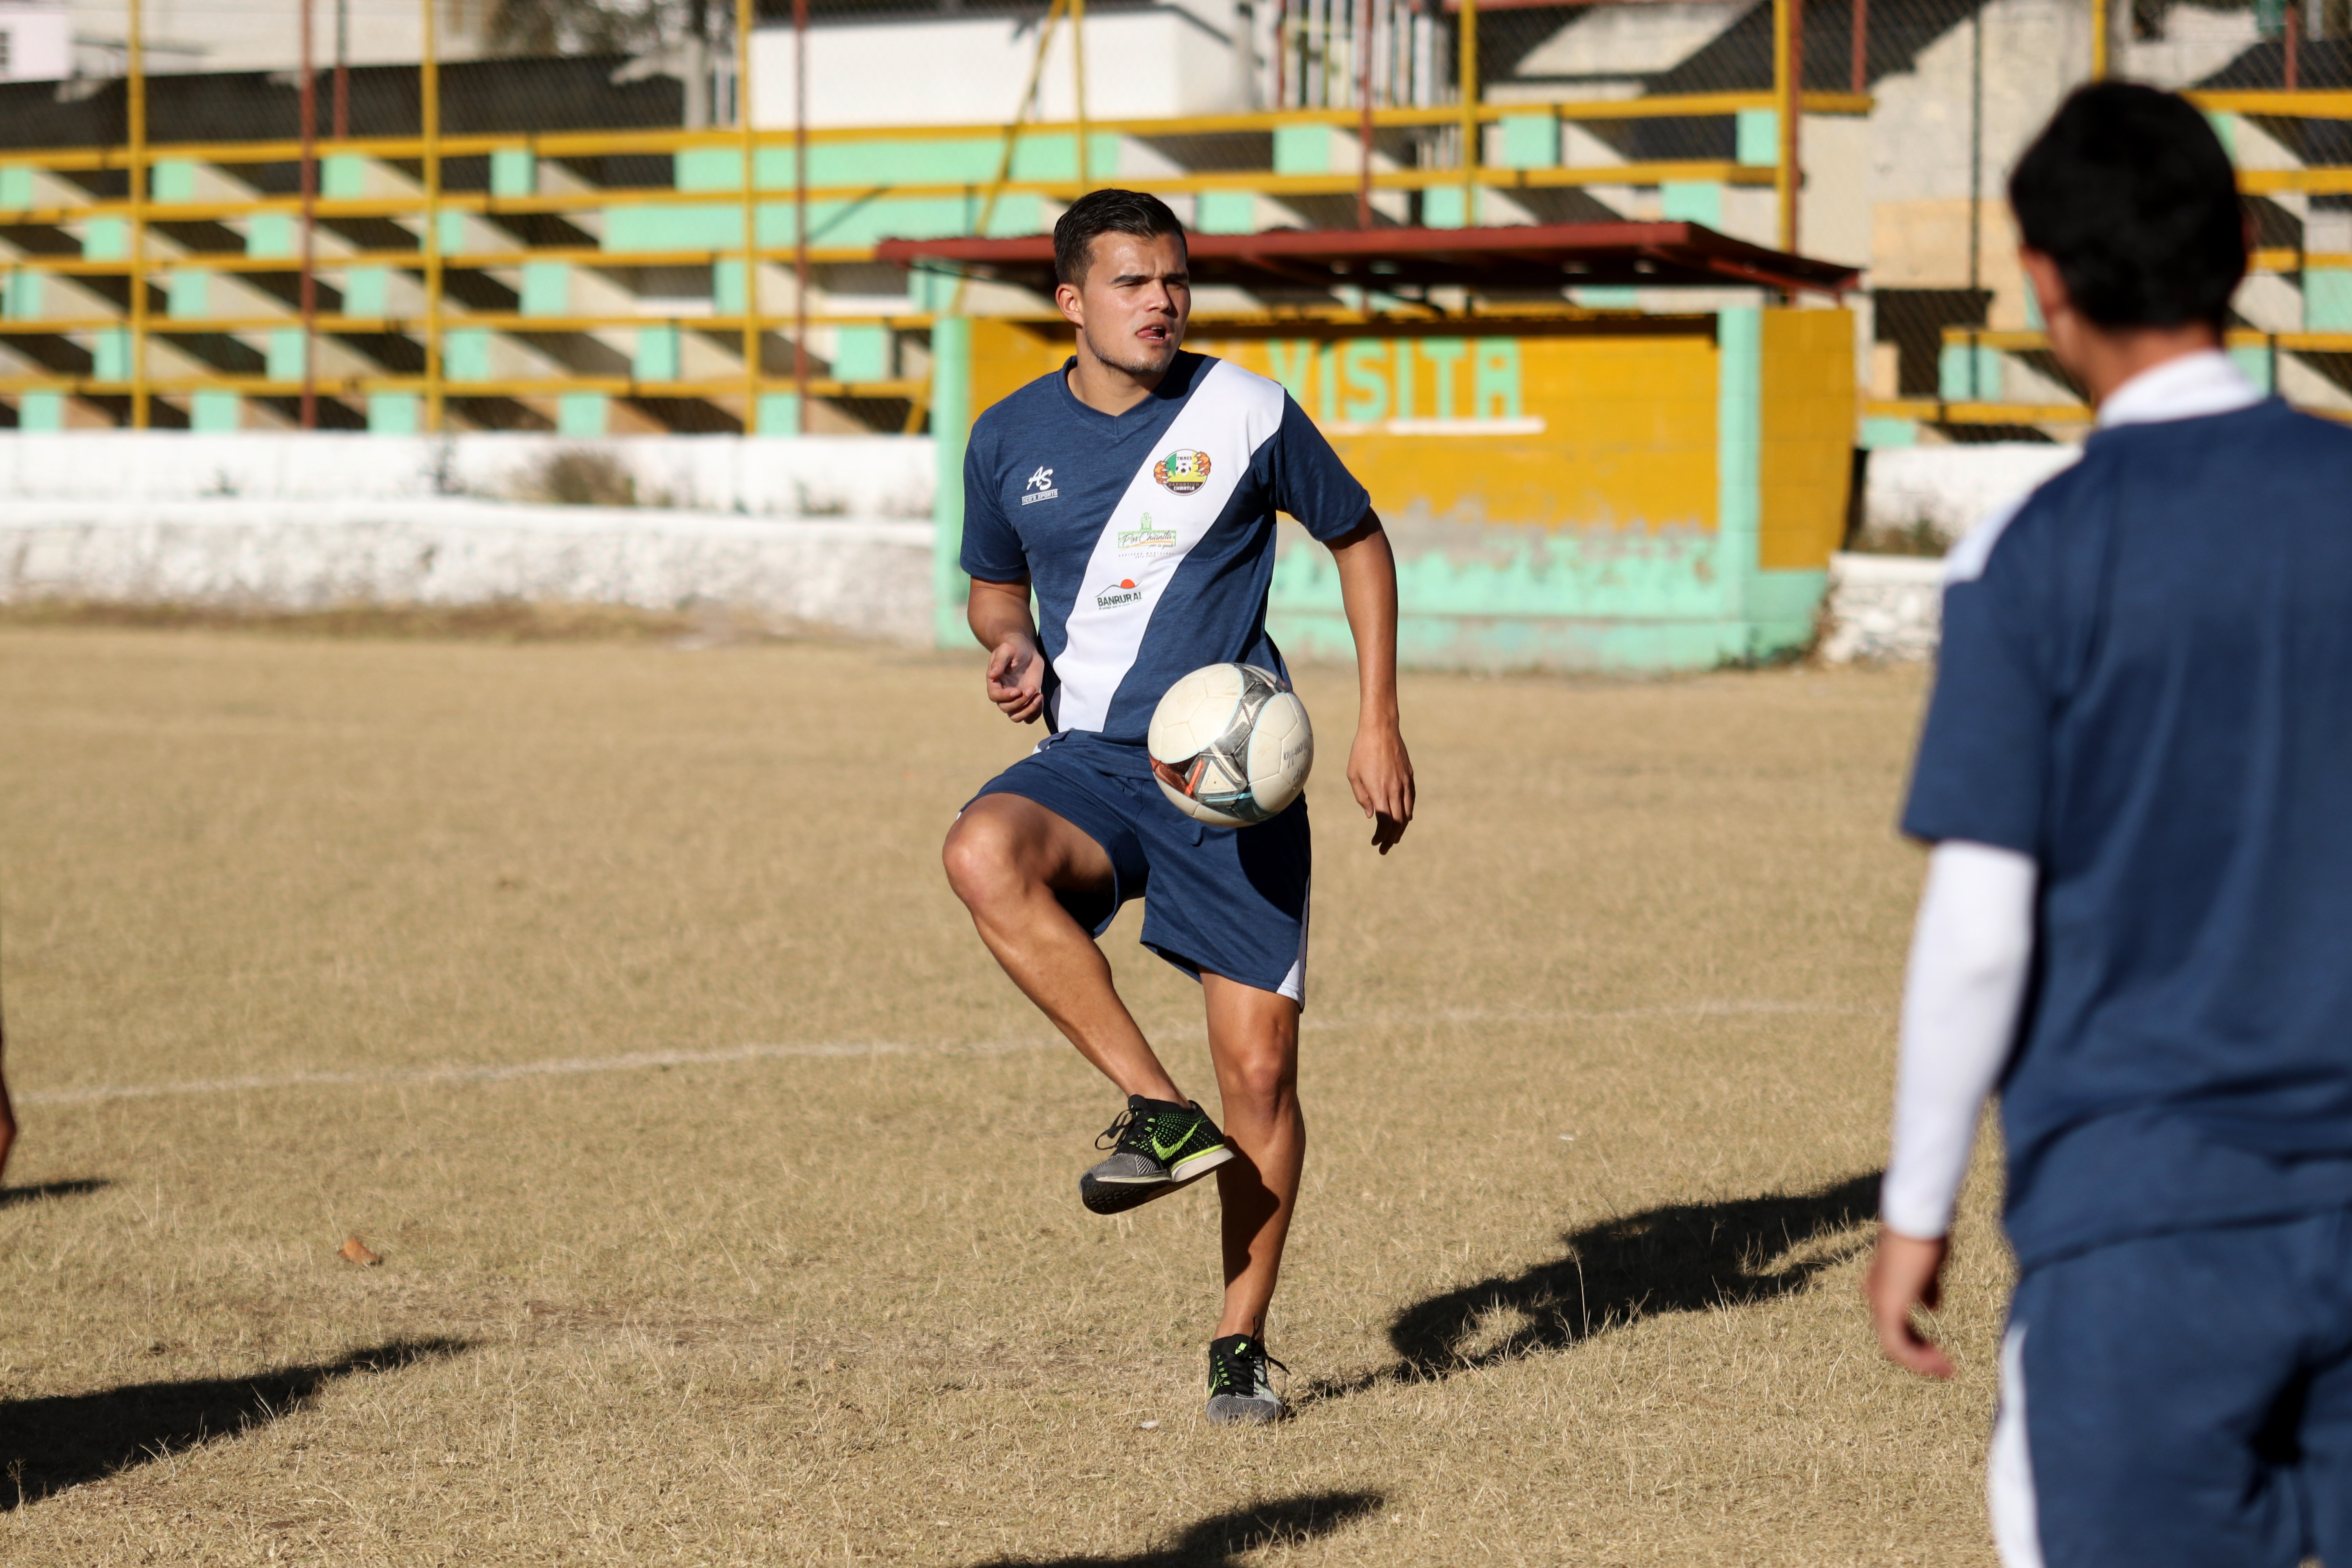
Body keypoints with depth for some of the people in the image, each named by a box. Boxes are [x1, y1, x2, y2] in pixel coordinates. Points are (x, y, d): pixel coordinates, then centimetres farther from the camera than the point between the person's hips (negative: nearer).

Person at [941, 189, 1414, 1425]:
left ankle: (1241, 1343, 15)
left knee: (1260, 1065, -4)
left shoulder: (1245, 415, -2)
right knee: (983, 855, -34)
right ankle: (1159, 1112, -23)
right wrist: (1011, 646, -4)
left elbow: (1359, 540, 11)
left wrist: (1378, 724, 5)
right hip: (1091, 759, 1)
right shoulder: (1010, 440, 4)